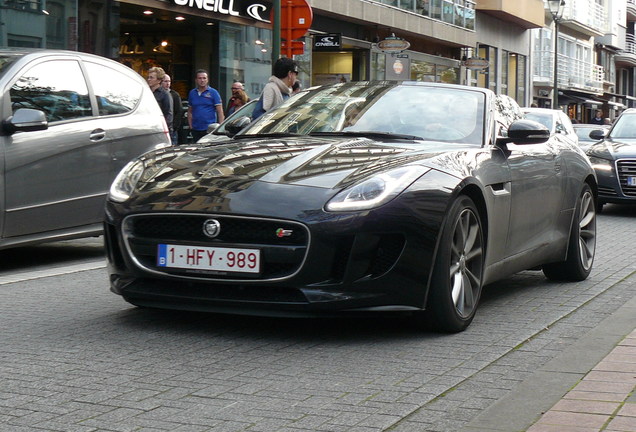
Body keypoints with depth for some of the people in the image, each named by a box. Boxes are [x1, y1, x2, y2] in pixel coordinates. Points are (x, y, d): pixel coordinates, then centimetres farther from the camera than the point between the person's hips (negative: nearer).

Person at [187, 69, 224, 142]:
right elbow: (190, 112, 17)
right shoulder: (192, 93, 13)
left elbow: (220, 111, -3)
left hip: (210, 129, -4)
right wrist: (190, 126, 7)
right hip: (195, 130, 4)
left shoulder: (213, 92, 1)